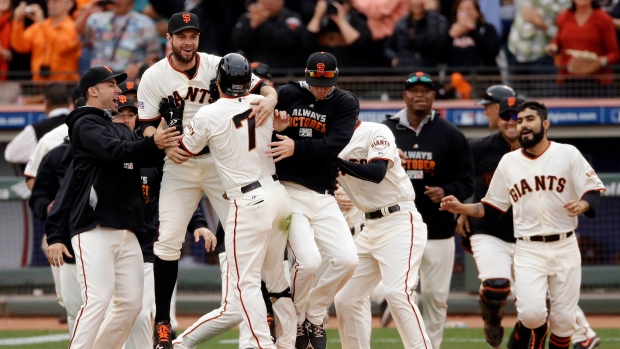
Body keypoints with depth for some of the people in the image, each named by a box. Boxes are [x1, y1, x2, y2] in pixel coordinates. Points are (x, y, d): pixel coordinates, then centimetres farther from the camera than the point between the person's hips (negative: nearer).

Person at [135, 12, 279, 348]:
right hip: (179, 164, 0)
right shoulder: (153, 77, -5)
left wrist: (269, 98, -33)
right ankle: (162, 321, 4)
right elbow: (147, 126, -3)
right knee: (168, 239, -6)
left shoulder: (218, 66, -5)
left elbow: (262, 87, -9)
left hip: (221, 161, 0)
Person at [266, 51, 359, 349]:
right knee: (308, 261, -19)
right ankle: (294, 322, 6)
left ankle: (314, 316, 15)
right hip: (288, 191, -3)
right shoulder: (287, 95, 0)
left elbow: (333, 145, -12)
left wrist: (296, 147, -26)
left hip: (323, 197, 3)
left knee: (347, 259, -9)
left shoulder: (345, 104, 2)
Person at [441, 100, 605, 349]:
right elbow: (492, 209, 13)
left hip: (564, 248, -1)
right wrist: (462, 208, -2)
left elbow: (593, 193, -2)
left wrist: (582, 205, -24)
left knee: (564, 319, 1)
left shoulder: (568, 154, 1)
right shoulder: (508, 162, 8)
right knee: (531, 313, -19)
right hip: (528, 251, 1)